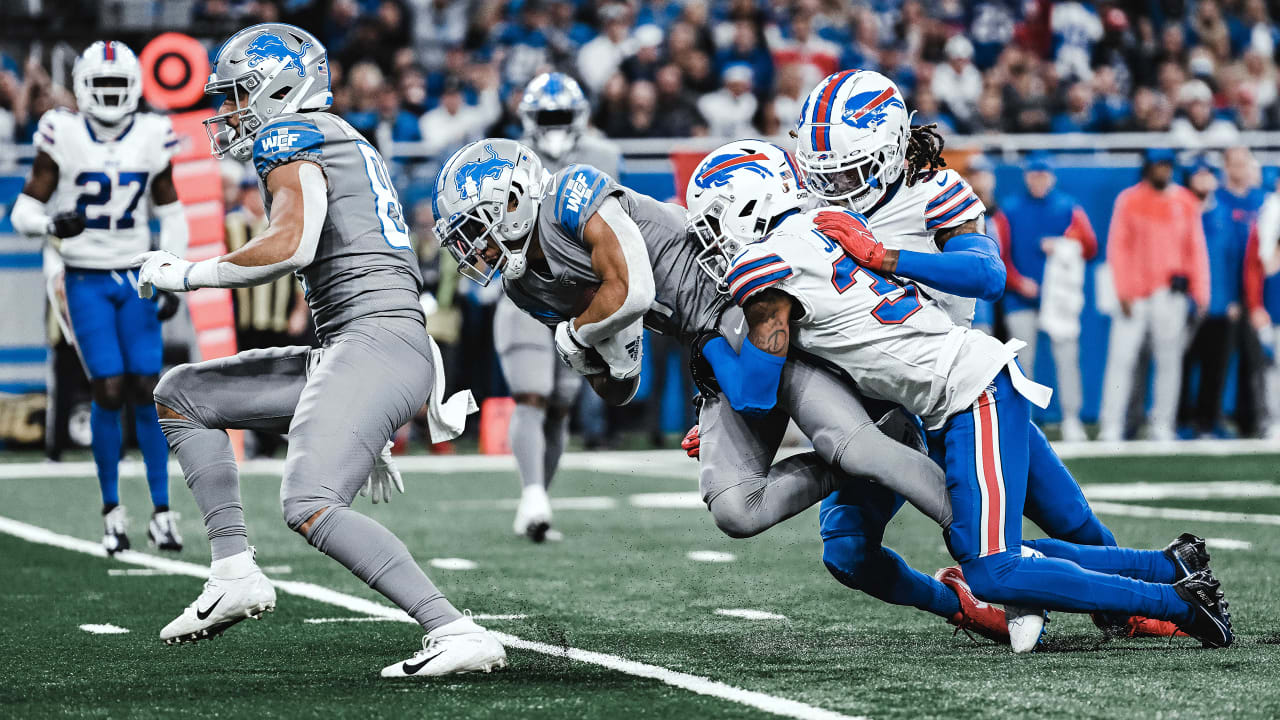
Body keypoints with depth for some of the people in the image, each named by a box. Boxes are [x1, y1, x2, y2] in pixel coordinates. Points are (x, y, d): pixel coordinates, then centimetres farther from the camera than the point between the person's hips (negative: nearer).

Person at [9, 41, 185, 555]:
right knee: (109, 392, -9)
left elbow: (171, 215, 10)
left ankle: (161, 513, 3)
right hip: (85, 280, -2)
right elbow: (25, 211, -2)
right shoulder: (63, 137, -6)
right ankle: (112, 511, 6)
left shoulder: (152, 137, 1)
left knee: (147, 392, -4)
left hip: (136, 280, 2)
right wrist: (53, 224, -24)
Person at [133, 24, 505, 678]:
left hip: (375, 345, -10)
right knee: (180, 395, 18)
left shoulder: (291, 140, -2)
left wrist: (186, 275, -5)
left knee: (310, 507, -26)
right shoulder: (348, 146, 28)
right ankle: (235, 574, 10)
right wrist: (372, 432, 33)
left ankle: (458, 635, -31)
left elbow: (291, 245, -20)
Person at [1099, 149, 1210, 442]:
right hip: (1134, 294, -2)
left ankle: (1162, 426, 8)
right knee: (1121, 357, -6)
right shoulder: (1129, 200, 2)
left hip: (1171, 293, 2)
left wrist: (1199, 293, 2)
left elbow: (1196, 249, 9)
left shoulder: (1185, 202, 7)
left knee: (1169, 360, 2)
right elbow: (1117, 247, 1)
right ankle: (1111, 427, -5)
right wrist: (1123, 293, -7)